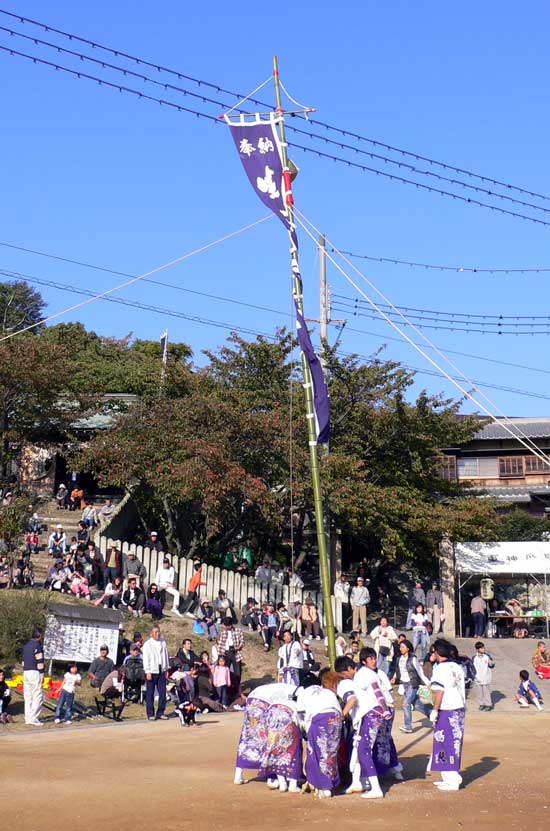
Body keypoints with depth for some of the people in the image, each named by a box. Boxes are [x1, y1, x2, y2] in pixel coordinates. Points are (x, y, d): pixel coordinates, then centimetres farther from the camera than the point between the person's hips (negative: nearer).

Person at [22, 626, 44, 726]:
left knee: (28, 696, 9)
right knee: (38, 696, -5)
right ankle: (34, 718, -10)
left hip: (26, 672, 8)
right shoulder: (38, 646, -10)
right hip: (35, 673, -8)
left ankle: (28, 718, 10)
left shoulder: (26, 645, 17)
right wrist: (42, 675, -12)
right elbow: (39, 662, -14)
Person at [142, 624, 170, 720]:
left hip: (161, 671, 4)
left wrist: (167, 669, 11)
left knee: (163, 692, 3)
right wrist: (148, 672, -10)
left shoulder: (163, 643, 10)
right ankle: (150, 714, 7)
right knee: (150, 694, -1)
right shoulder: (147, 644, -3)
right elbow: (145, 659, -5)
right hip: (152, 672, -4)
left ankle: (160, 713, 13)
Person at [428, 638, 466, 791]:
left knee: (447, 744, -2)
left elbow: (439, 691, -17)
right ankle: (451, 777, 23)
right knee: (454, 743, 15)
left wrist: (435, 710, -13)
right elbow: (461, 688, 14)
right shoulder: (457, 667, 12)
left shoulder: (440, 669, -12)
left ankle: (452, 780, -1)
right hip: (459, 708, 8)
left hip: (446, 710, -8)